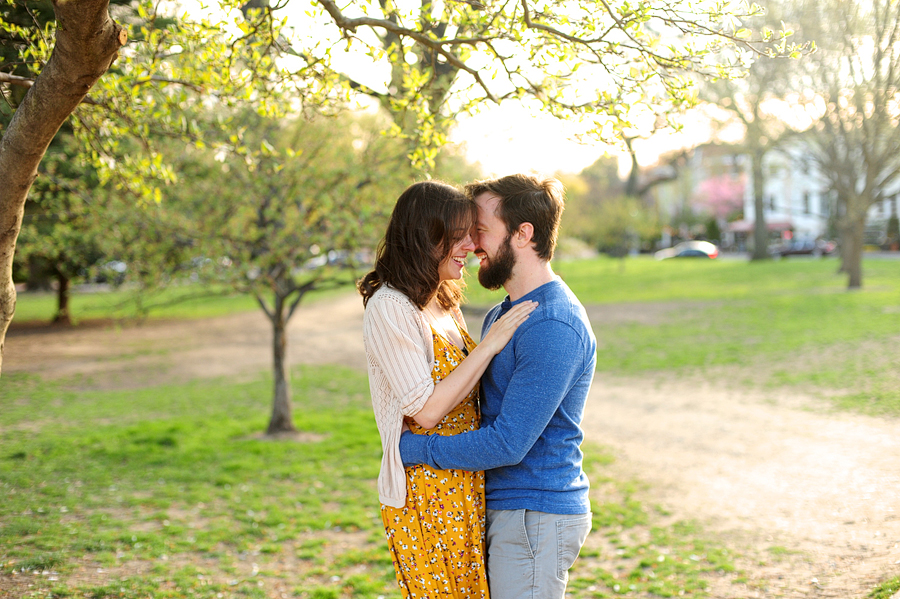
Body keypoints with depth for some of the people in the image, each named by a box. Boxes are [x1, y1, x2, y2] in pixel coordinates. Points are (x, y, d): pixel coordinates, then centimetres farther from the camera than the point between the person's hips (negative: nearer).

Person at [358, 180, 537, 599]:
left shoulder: (444, 305, 13)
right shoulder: (389, 307, -14)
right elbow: (426, 409, -19)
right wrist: (490, 344, -17)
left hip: (466, 485, 8)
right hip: (425, 490, -8)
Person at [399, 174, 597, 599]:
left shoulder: (553, 327, -21)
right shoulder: (501, 315, 13)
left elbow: (508, 443, -24)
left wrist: (411, 448, -15)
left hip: (534, 518, -9)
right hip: (502, 510, 9)